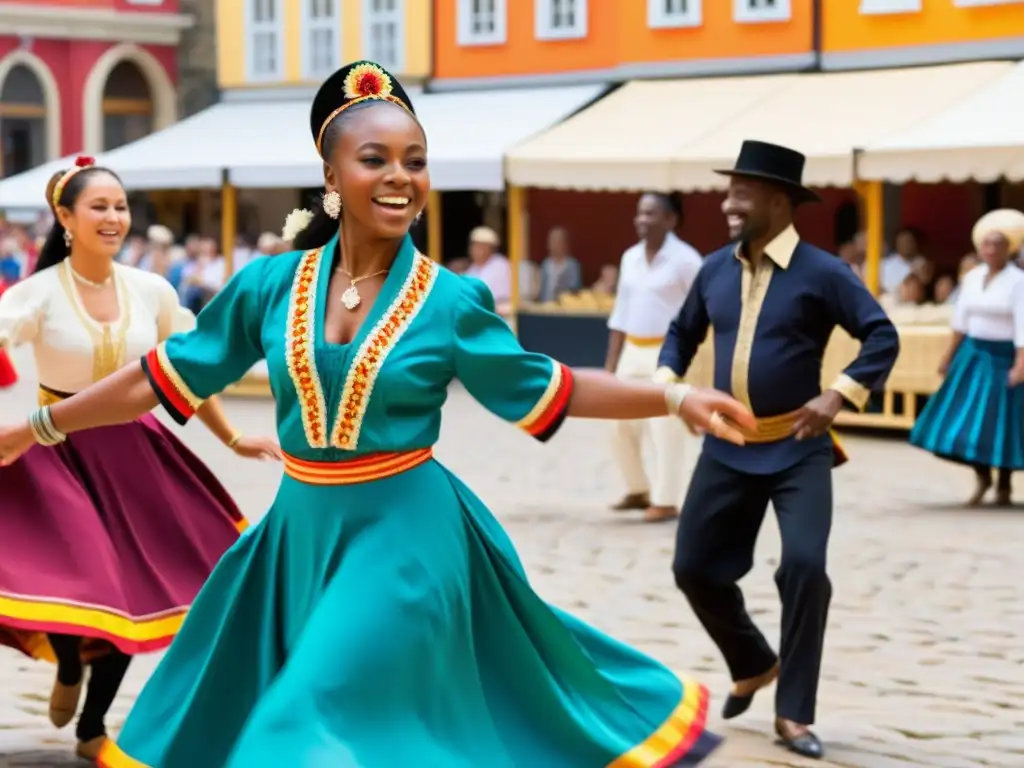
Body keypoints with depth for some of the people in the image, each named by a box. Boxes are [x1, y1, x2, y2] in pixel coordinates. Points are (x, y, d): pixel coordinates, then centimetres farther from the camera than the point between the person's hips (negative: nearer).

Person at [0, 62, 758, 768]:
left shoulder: (451, 301, -7)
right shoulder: (271, 284, -1)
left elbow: (547, 390, 3)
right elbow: (169, 375, 7)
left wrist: (677, 399, -3)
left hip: (404, 534, -4)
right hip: (302, 529, 4)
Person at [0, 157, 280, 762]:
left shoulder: (153, 291, 0)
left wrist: (232, 439, 17)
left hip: (131, 452, 4)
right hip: (58, 452, -4)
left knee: (135, 593, 7)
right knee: (79, 585, -17)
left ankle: (93, 728, 29)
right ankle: (70, 667, 22)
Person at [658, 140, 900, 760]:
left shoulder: (820, 272, -11)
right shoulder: (715, 270, 4)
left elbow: (883, 337, -12)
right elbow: (683, 333, 18)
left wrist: (838, 395, -22)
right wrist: (668, 379, 0)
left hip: (798, 451, -5)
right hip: (727, 448, 5)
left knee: (804, 568, -17)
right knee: (695, 567, 6)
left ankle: (794, 713, -2)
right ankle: (753, 665, 34)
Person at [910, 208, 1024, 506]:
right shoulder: (972, 278, 5)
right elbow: (961, 320, 12)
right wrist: (949, 356, 13)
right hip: (973, 354, 5)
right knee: (967, 419, 3)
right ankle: (982, 477, 18)